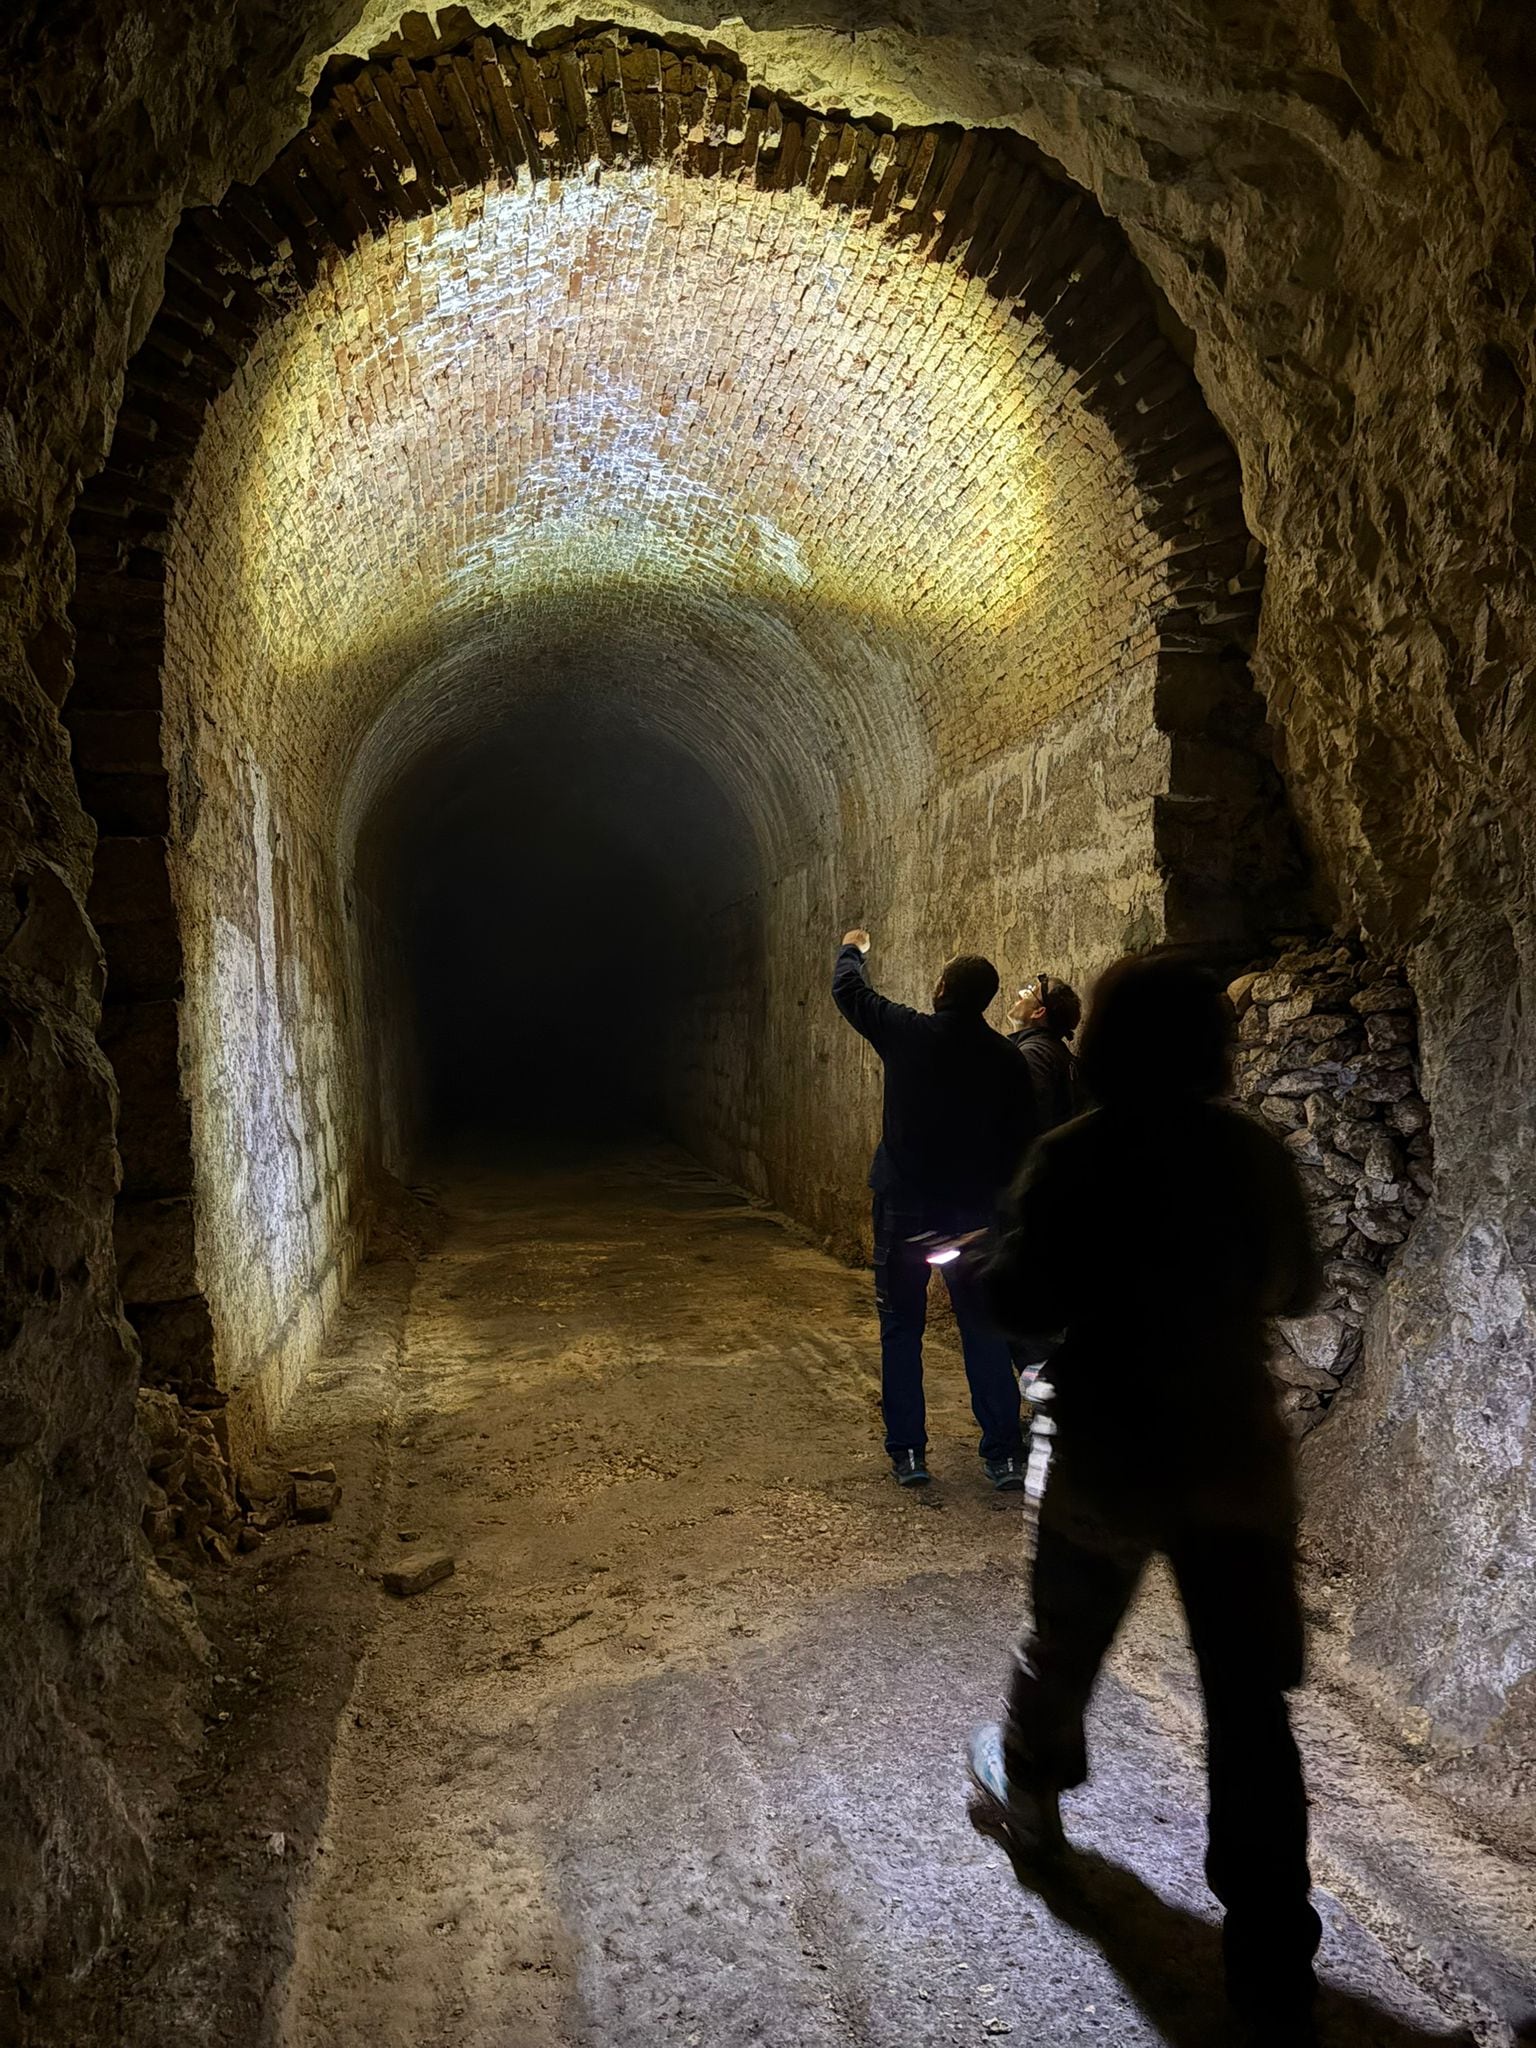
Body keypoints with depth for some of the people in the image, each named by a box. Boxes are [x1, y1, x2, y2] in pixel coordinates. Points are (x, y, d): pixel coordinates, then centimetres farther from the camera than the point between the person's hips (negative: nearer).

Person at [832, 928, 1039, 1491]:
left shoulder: (908, 1033, -9)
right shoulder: (1006, 1059, -2)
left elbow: (848, 991, 7)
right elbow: (1021, 1144, 2)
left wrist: (852, 950, 28)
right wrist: (1002, 1208, 13)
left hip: (905, 1205, -2)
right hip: (974, 1212, 2)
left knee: (901, 1329, 9)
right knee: (984, 1331, 10)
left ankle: (908, 1452, 13)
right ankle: (1004, 1454, 13)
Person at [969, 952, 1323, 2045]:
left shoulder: (1072, 1161, -15)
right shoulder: (1257, 1154, -5)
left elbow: (1025, 1306, -14)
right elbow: (1296, 1290, 7)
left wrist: (977, 1265, 5)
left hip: (1108, 1459, -1)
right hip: (1239, 1460, 2)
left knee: (1066, 1635, 24)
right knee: (1250, 1704, 8)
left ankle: (1031, 1788, 49)